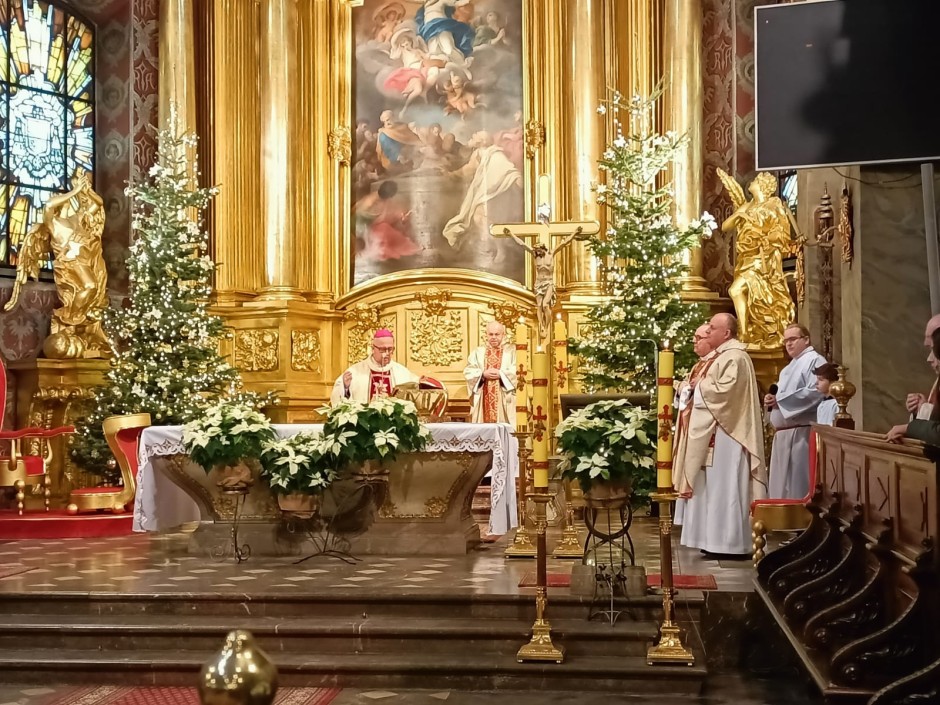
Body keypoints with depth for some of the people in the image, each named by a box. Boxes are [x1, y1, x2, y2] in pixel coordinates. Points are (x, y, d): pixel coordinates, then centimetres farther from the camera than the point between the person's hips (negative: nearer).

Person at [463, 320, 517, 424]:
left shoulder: (512, 351, 7)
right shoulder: (478, 352, 14)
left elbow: (517, 372, -5)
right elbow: (468, 372, 4)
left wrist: (500, 374, -16)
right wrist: (483, 374, -12)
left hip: (504, 400, -2)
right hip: (483, 400, 2)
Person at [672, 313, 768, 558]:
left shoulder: (735, 357, -13)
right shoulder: (720, 356, 18)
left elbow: (725, 391, -23)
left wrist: (701, 388, -9)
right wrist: (701, 389, 5)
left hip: (726, 434, -10)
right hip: (713, 432, 10)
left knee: (725, 487, -8)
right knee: (714, 488, 10)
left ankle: (731, 543, -5)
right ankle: (719, 540, 13)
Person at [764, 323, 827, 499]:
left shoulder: (814, 361, -6)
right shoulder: (789, 367, 24)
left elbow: (815, 393, -20)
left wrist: (780, 400, -17)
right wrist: (772, 399, 4)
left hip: (800, 433, -10)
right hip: (783, 433, 10)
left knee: (797, 486, -10)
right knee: (782, 485, 9)